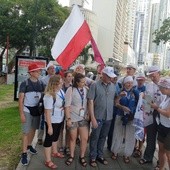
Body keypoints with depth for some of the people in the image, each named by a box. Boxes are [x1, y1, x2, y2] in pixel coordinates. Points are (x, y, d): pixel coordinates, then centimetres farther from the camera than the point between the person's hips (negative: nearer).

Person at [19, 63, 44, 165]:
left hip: (37, 110, 5)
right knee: (26, 132, -2)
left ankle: (29, 145, 40)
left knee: (33, 130, 18)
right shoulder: (25, 84, -11)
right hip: (27, 110, -5)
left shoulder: (40, 84, 3)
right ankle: (24, 154, 8)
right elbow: (20, 100, -10)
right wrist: (21, 114, -14)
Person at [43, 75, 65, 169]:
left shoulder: (61, 91, -6)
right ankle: (48, 161, 25)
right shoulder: (49, 96, -28)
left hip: (60, 120, 8)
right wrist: (49, 126, -22)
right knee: (49, 139, 9)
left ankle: (54, 152, 51)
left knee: (56, 136, 26)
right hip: (52, 121, -7)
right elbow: (47, 112, -25)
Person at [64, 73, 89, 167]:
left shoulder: (86, 89, 1)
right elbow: (67, 105, -12)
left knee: (85, 138, 3)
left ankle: (82, 156, 24)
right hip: (73, 118, -3)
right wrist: (68, 118, -14)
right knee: (73, 138, 12)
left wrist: (88, 114, 2)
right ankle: (71, 156, 32)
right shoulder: (71, 90, -11)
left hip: (84, 118, 3)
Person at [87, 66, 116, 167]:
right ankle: (93, 157, 24)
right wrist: (92, 117, -15)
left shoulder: (113, 86, 4)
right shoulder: (95, 85, -10)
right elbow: (90, 102, -12)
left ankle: (100, 155, 33)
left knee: (103, 137, 17)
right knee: (95, 138, 8)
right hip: (98, 117, -4)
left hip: (108, 117, 4)